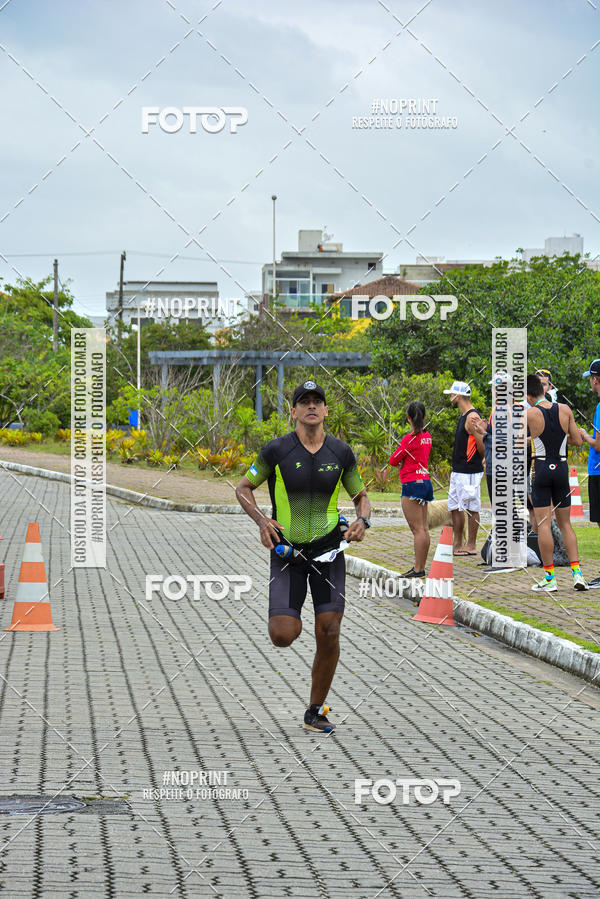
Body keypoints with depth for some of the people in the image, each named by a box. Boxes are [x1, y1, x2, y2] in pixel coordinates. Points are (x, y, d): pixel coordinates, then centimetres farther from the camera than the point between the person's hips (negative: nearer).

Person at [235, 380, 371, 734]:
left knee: (329, 635, -6)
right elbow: (244, 488, 5)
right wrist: (262, 520, -12)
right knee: (282, 637, -12)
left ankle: (316, 713, 11)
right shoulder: (276, 451, -7)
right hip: (286, 550, -1)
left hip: (328, 550, 1)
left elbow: (361, 495, 14)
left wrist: (363, 521, -8)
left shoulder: (341, 453, -1)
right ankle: (292, 618, 28)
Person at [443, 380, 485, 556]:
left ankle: (471, 546, 0)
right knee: (455, 507, 13)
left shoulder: (472, 417, -16)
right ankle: (457, 545, 19)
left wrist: (480, 432, -26)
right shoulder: (463, 416, 16)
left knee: (471, 508, -4)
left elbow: (483, 448, -15)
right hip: (458, 471, 10)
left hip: (470, 472, -10)